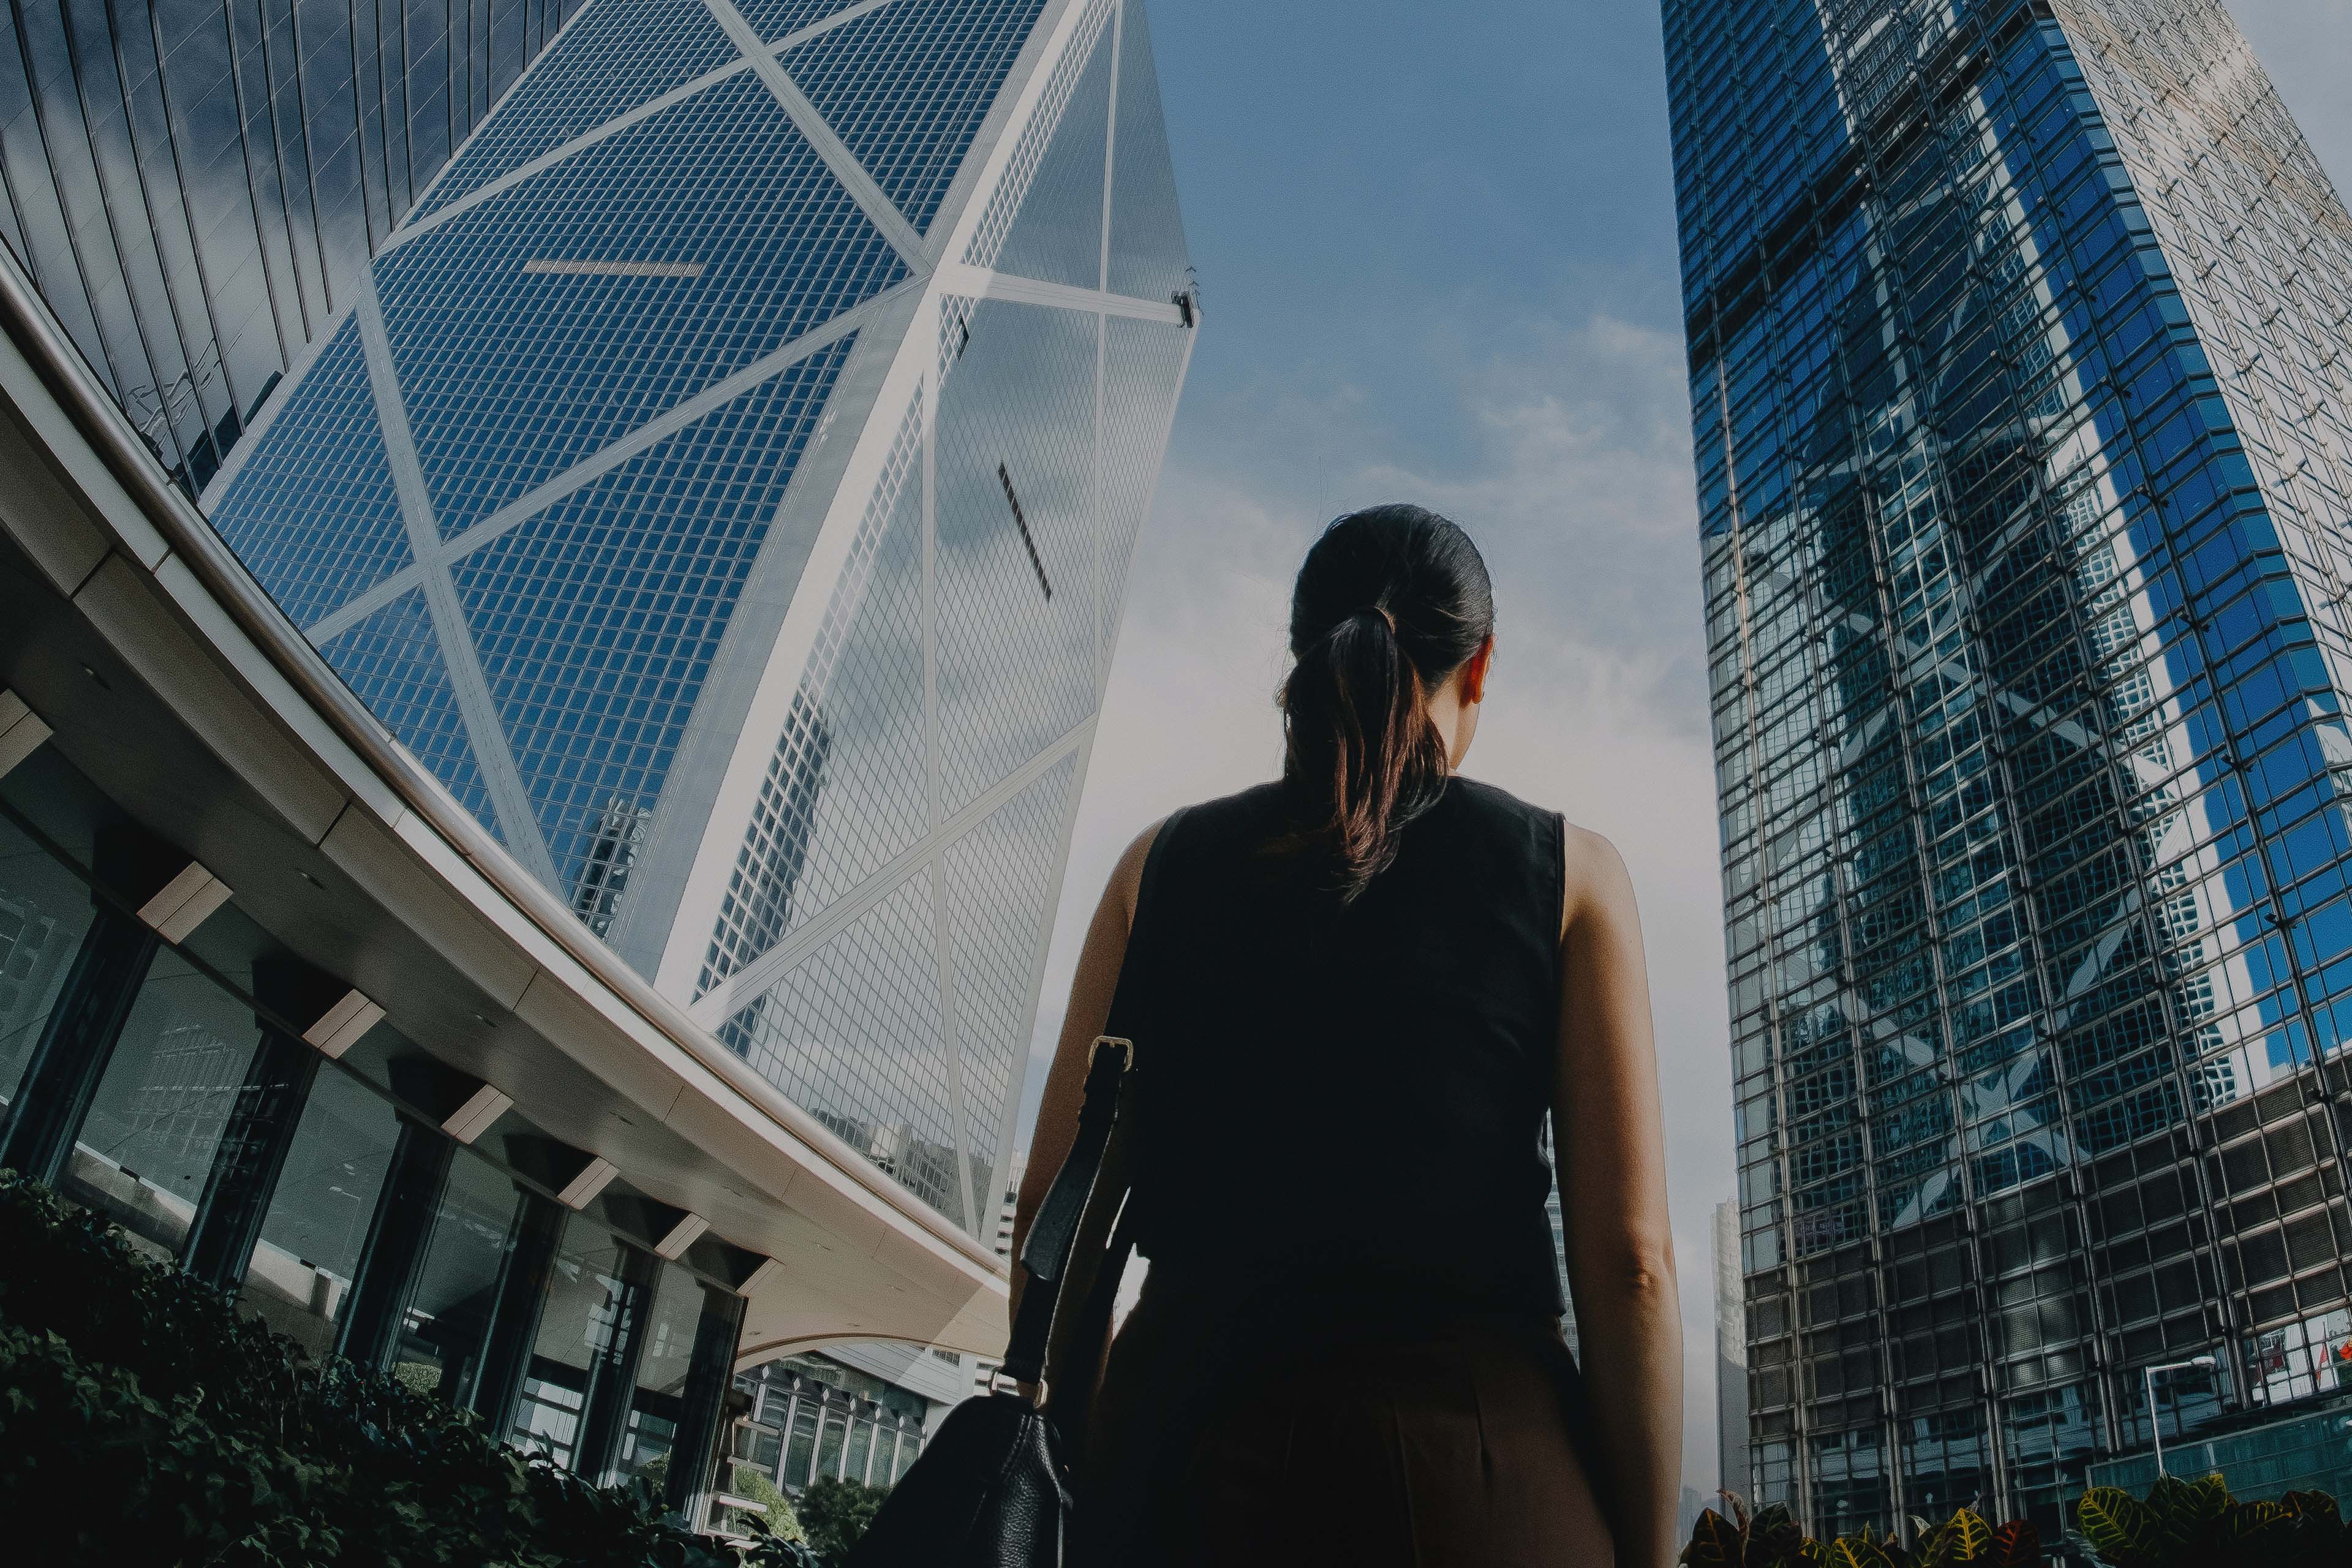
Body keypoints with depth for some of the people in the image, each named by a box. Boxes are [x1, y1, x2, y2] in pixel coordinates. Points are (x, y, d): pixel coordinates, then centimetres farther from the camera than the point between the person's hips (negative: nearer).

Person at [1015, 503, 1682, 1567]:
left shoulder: (1162, 862, 9)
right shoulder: (1568, 873, 4)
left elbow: (1052, 1216, 7)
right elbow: (1627, 1260, -3)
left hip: (1181, 1439, 2)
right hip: (1469, 1460, -2)